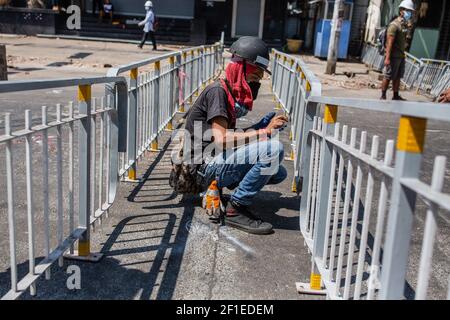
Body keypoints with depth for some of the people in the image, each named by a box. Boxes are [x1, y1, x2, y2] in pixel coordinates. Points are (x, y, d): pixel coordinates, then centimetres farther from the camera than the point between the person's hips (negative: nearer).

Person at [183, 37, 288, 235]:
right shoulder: (218, 91, -13)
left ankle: (221, 186, 10)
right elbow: (221, 140, -24)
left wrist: (263, 126, -3)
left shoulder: (236, 94, 16)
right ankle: (235, 210, -16)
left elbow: (231, 135, 11)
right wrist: (264, 132, -22)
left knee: (279, 173, 11)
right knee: (273, 149, -24)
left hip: (219, 162, 10)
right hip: (207, 164, -10)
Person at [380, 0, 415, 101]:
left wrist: (403, 54, 14)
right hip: (393, 56, -8)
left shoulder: (405, 25, 13)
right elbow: (389, 42, -18)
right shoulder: (394, 25, -13)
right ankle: (383, 96, 6)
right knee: (388, 77, -2)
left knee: (398, 77, 12)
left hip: (401, 56, 8)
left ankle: (396, 96, 20)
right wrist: (387, 58, -23)